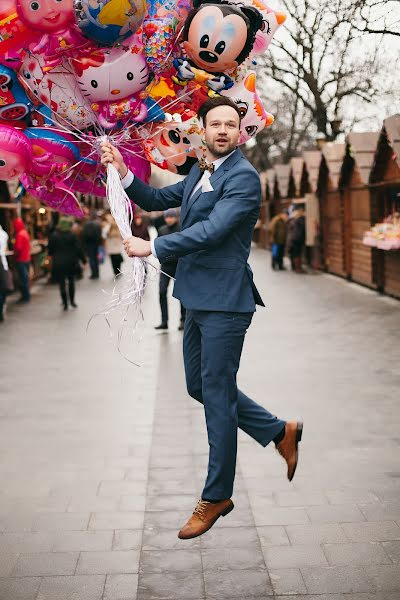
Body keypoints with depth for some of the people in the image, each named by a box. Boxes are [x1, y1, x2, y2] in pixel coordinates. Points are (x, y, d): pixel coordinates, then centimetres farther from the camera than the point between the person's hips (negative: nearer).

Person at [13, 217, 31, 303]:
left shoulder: (19, 235, -19)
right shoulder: (25, 232, 11)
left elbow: (18, 248, -22)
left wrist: (15, 254, -6)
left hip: (21, 260, -10)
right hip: (27, 258, 10)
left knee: (22, 279, -5)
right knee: (25, 278, 15)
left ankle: (25, 296, -3)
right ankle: (26, 295, 21)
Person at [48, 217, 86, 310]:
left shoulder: (53, 236, -5)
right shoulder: (72, 236, -8)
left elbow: (50, 250, 1)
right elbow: (78, 249, -6)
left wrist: (54, 256, 23)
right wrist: (84, 260, 2)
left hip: (58, 264, 0)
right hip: (71, 263, 0)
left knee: (62, 284, 6)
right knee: (71, 282, 18)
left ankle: (65, 303, 6)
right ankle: (72, 301, 20)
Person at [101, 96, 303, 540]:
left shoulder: (243, 177, -13)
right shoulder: (199, 175, 15)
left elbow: (212, 231, -23)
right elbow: (156, 200, 19)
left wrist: (152, 247, -18)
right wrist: (122, 172, 3)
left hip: (224, 301, -9)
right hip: (198, 299, 9)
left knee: (216, 393, -2)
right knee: (200, 386, 16)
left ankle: (216, 497, 12)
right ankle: (281, 433, 31)